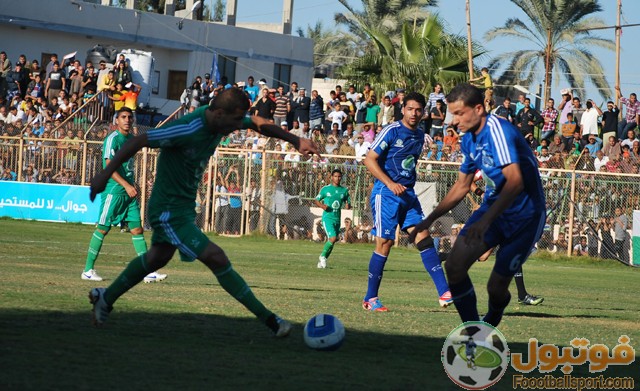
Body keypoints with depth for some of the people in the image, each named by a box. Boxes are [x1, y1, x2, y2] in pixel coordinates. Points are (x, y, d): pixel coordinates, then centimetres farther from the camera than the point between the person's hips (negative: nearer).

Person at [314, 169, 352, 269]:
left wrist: (348, 205, -8)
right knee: (333, 238, -21)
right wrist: (322, 206, -14)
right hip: (327, 218, -5)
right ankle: (322, 256, -3)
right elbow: (316, 200, 7)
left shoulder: (344, 190, 10)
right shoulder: (325, 189, 1)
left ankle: (321, 261, 20)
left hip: (337, 219, 5)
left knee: (330, 241, 7)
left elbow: (348, 203, 17)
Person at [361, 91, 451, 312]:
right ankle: (370, 298, 3)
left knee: (424, 240, -4)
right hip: (386, 194, -6)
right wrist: (391, 184, -19)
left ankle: (444, 292, -10)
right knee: (385, 243, -7)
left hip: (408, 194, 6)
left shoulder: (420, 135, 12)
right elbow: (370, 160, -12)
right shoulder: (391, 132, -9)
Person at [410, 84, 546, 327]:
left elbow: (515, 181, -34)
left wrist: (485, 221, -40)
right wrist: (430, 219, 14)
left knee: (496, 287, -8)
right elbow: (462, 186, 20)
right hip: (493, 207, 8)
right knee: (454, 265, -11)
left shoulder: (497, 130, -23)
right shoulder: (469, 139, 6)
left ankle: (489, 327, 24)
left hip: (524, 216, -8)